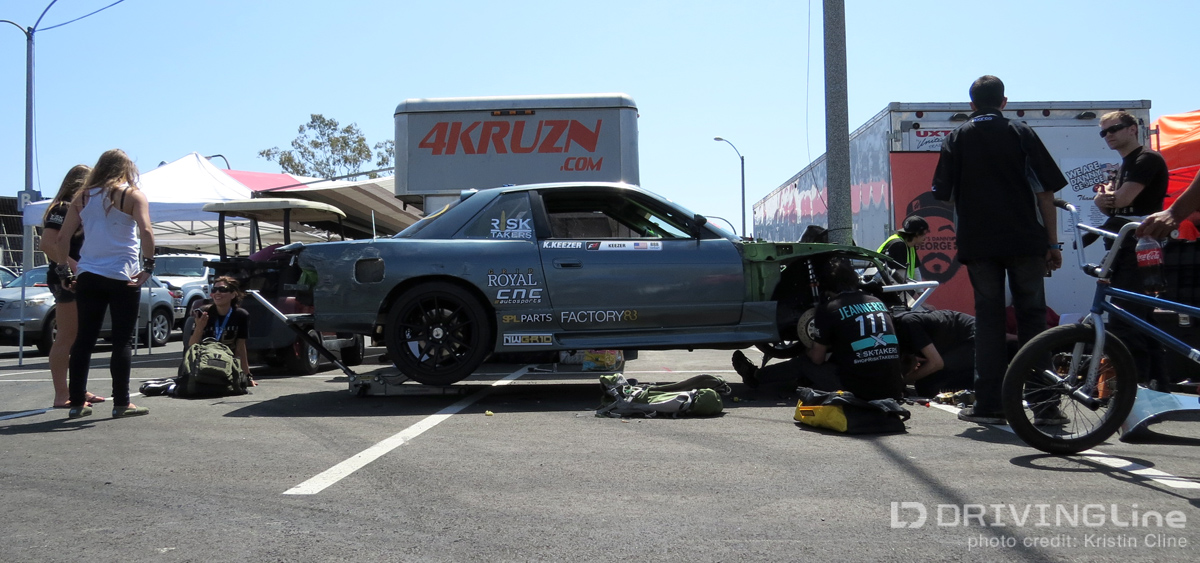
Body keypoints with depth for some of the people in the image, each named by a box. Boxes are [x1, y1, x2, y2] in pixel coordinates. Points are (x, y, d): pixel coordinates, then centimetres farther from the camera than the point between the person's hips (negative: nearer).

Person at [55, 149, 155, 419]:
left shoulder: (83, 197, 11)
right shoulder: (132, 195, -1)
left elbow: (63, 239, 6)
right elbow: (145, 231, -17)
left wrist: (65, 271, 12)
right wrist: (149, 265, -12)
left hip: (87, 276, 4)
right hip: (122, 277, -4)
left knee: (84, 339, 9)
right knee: (122, 341, 1)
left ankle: (76, 403, 11)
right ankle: (121, 404, 2)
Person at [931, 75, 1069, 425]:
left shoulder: (958, 138, 7)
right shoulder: (1021, 133, 5)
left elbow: (944, 195, 5)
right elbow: (1045, 191, 0)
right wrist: (1052, 242, 3)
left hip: (978, 242, 1)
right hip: (1025, 239, 0)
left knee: (988, 318, 4)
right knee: (1032, 316, 6)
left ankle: (989, 405, 1)